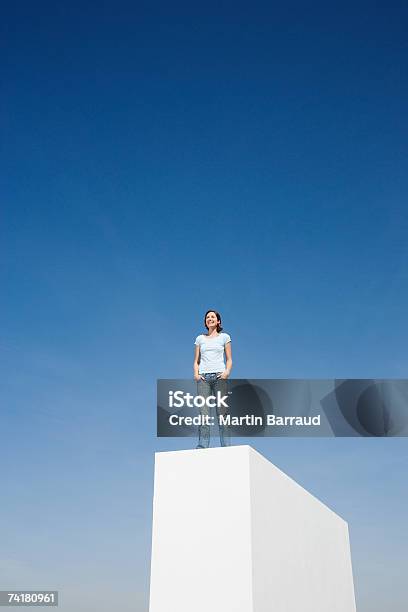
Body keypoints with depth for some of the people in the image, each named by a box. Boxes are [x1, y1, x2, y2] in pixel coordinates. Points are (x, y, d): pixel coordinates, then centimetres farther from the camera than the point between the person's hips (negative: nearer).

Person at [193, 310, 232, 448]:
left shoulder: (224, 337, 13)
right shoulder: (200, 338, 18)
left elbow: (229, 359, 10)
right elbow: (196, 361, 17)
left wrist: (227, 372, -8)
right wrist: (196, 373, -2)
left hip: (219, 375, -1)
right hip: (203, 377, 2)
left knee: (222, 412, -7)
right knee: (204, 412, -8)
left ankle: (226, 446, -6)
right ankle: (202, 446, -10)